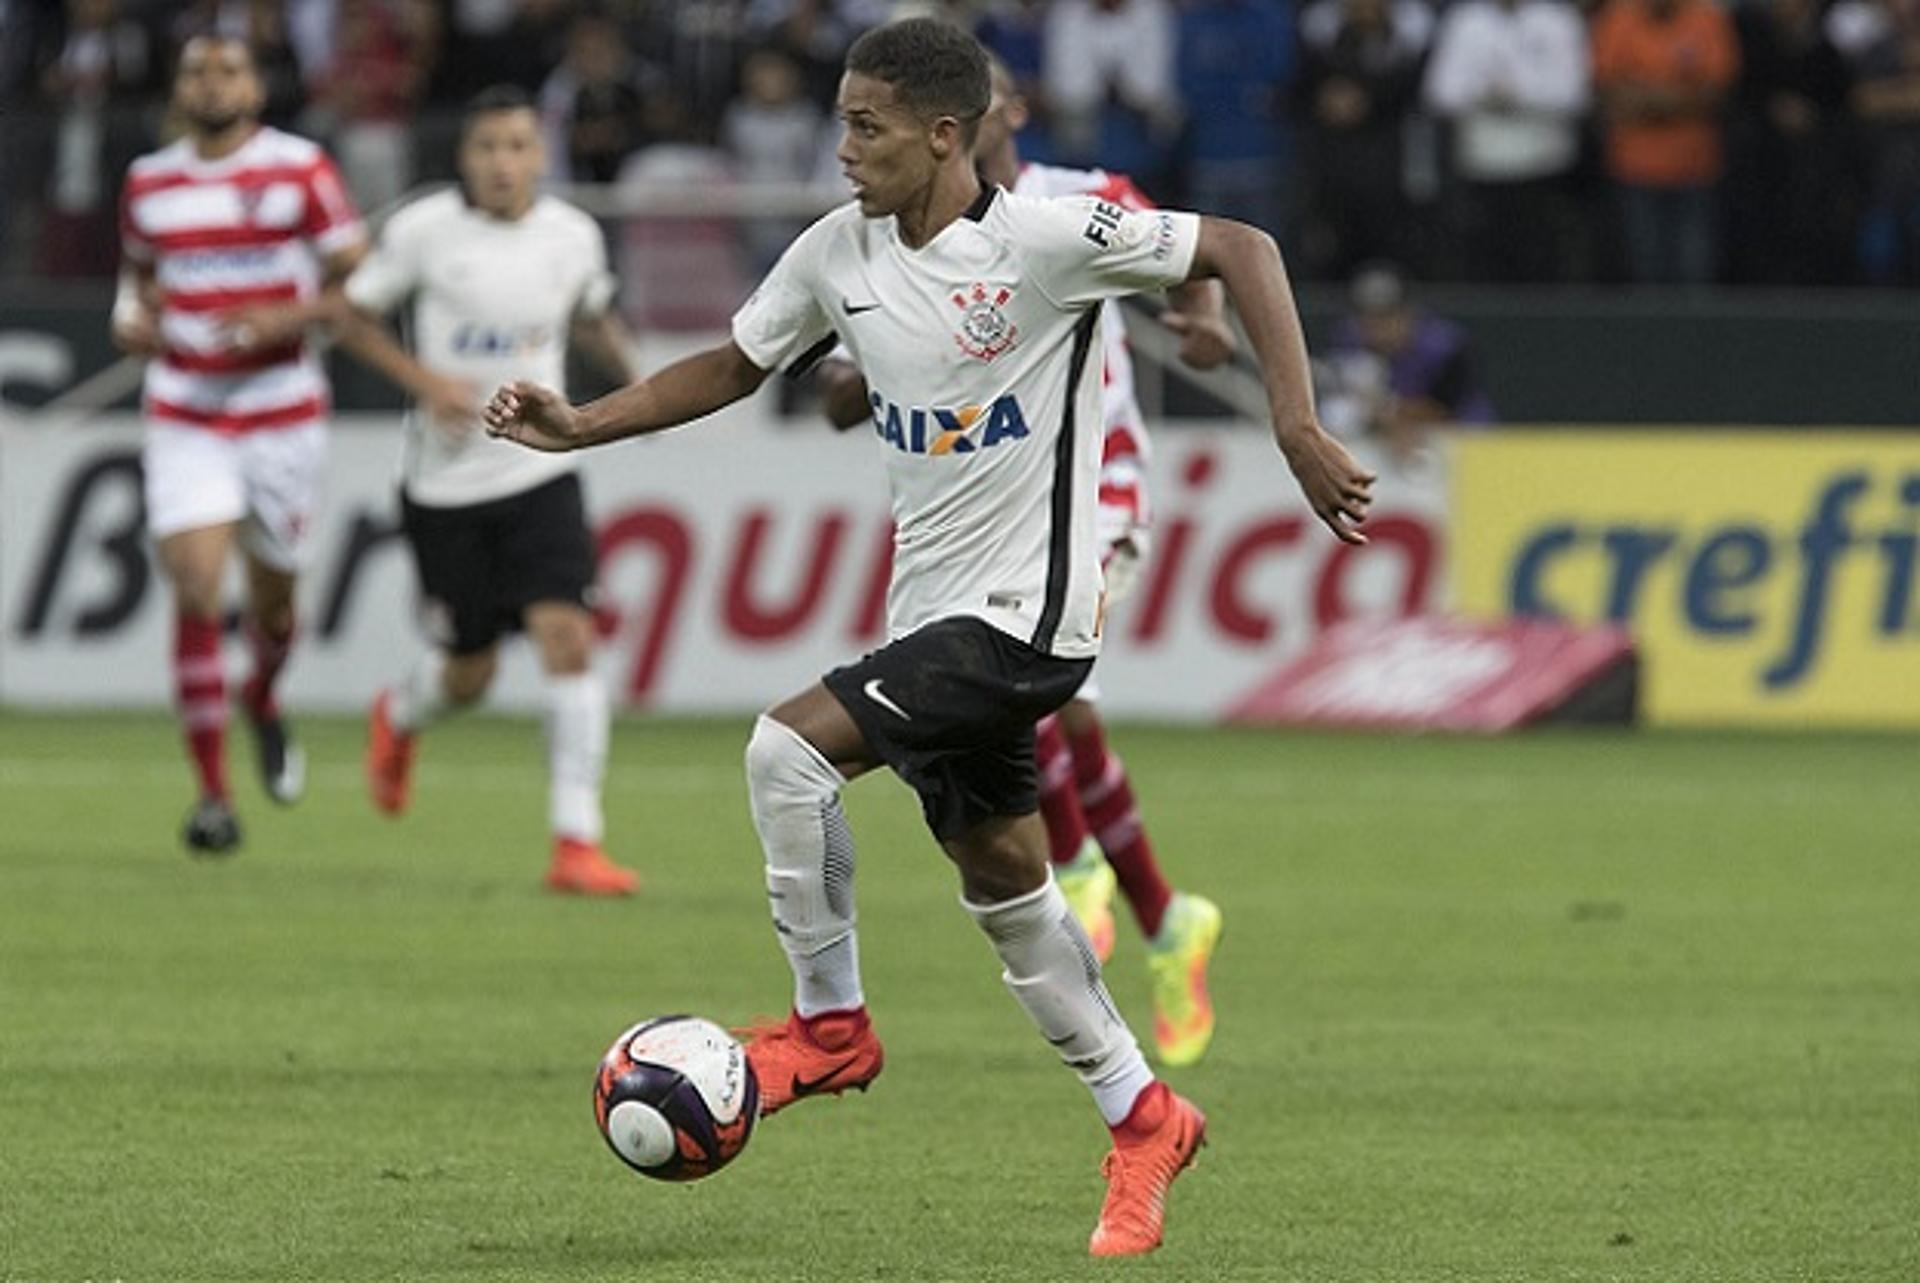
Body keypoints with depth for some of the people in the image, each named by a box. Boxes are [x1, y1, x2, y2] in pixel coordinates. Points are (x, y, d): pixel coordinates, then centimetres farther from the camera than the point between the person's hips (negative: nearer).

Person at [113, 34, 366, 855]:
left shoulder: (301, 170, -5)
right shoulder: (149, 183, 6)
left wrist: (283, 323, -19)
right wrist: (130, 318, 3)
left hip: (281, 411, -1)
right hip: (183, 417, 1)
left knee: (273, 595, 10)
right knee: (195, 591, -13)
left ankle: (263, 700, 47)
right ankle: (212, 793, -10)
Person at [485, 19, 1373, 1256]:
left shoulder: (1048, 239, -16)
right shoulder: (839, 253, 3)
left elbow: (1244, 250, -11)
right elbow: (732, 366, 16)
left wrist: (1298, 429, -19)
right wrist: (578, 428, 4)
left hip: (1025, 609, -8)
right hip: (932, 609, 8)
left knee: (790, 747, -21)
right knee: (1004, 883, 13)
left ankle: (829, 1023, -3)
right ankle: (1143, 1119, 27)